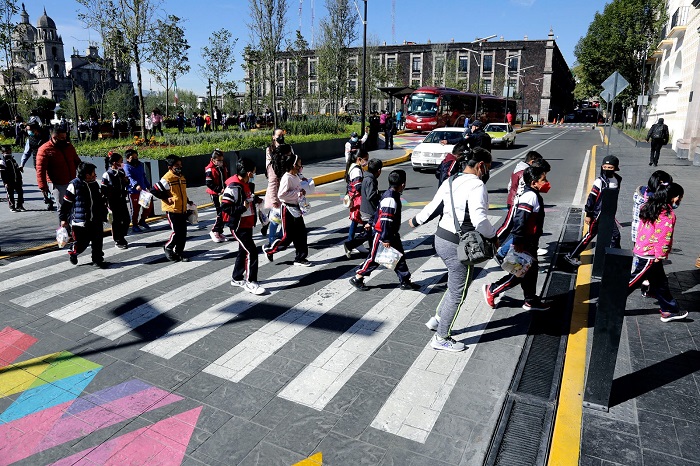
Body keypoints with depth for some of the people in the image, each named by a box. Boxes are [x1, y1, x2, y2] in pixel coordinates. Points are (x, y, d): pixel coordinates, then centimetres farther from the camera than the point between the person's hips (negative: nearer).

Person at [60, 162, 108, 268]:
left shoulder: (95, 184, 10)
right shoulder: (74, 185, -9)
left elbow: (100, 201, 21)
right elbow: (65, 203, -5)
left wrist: (103, 214, 23)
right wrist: (63, 219, -4)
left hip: (96, 220, 5)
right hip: (80, 221, -5)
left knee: (97, 240, 3)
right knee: (81, 243, 3)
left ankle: (97, 259, 16)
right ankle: (73, 253, 33)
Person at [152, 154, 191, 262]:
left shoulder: (182, 177, 12)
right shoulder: (167, 179, -13)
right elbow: (154, 191, -13)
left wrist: (188, 204, 23)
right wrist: (166, 198, -11)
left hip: (182, 210, 8)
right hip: (172, 210, -7)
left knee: (183, 233, 7)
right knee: (176, 232, -7)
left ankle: (178, 252, 19)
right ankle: (168, 248, 17)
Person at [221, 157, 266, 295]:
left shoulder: (245, 184, 9)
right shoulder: (234, 186, -21)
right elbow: (224, 206, -24)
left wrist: (256, 200, 12)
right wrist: (242, 208, -26)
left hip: (248, 224, 10)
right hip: (238, 226, -10)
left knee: (244, 251, 17)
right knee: (251, 251, -11)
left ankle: (236, 278, 32)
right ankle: (250, 283, -2)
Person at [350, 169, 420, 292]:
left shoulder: (393, 195, 7)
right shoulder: (390, 199, -25)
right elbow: (385, 220, -27)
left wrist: (372, 223, 28)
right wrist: (385, 239, -26)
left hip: (392, 234, 10)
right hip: (381, 234, -10)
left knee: (400, 257, 12)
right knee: (374, 258, 1)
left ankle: (405, 281, 20)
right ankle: (357, 279, 14)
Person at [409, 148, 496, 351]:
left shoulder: (451, 181, 8)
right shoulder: (476, 186, -18)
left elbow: (433, 206, 17)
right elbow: (479, 220, -29)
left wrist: (415, 220, 33)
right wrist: (494, 235, -11)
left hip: (441, 238, 9)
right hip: (459, 246, -9)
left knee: (456, 286, 27)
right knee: (457, 293, 7)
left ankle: (437, 319, 35)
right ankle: (441, 338, 19)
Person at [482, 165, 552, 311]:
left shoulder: (534, 195, 12)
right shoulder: (530, 196, -21)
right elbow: (520, 220, -27)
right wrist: (518, 242, -27)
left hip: (530, 242, 11)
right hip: (524, 244, -10)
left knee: (531, 270, 17)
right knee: (520, 273, -3)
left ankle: (531, 300, 28)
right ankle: (491, 290, 6)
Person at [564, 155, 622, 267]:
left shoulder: (617, 180, 5)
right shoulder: (600, 181, -16)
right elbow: (591, 197, -15)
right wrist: (588, 214, -16)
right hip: (598, 213, -7)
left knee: (615, 234, 9)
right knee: (590, 234, -4)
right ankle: (571, 256, 2)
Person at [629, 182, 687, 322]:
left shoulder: (650, 208, 7)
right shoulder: (668, 214, -18)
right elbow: (663, 237, -20)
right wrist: (660, 255, -11)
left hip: (640, 250, 9)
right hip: (649, 256, -9)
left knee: (660, 283, 18)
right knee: (633, 281, 0)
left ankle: (669, 310, 28)